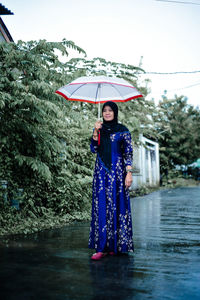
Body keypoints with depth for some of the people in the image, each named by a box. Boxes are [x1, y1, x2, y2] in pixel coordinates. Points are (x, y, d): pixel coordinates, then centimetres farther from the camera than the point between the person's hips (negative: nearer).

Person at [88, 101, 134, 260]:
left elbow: (128, 153, -1)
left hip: (117, 171, -3)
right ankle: (102, 247, -2)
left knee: (117, 206, -2)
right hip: (101, 172, 3)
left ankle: (116, 245, 8)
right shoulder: (99, 129, 13)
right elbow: (94, 149, 5)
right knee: (101, 206, -3)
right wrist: (96, 132, -6)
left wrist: (129, 173, -9)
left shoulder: (123, 130, 3)